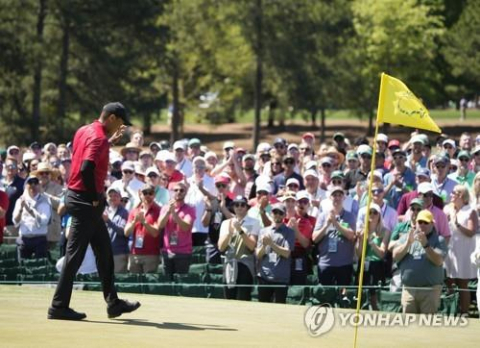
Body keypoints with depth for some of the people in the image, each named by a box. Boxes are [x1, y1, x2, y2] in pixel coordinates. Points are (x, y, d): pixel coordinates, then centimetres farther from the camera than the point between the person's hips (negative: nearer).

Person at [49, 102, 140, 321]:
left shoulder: (84, 131, 11)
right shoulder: (99, 138, -18)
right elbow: (87, 168, -30)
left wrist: (111, 141, 21)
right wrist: (94, 198, -19)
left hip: (76, 196, 10)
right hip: (86, 200, -10)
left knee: (104, 250, 16)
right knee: (75, 254, -5)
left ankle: (113, 303, 22)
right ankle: (59, 307, -2)